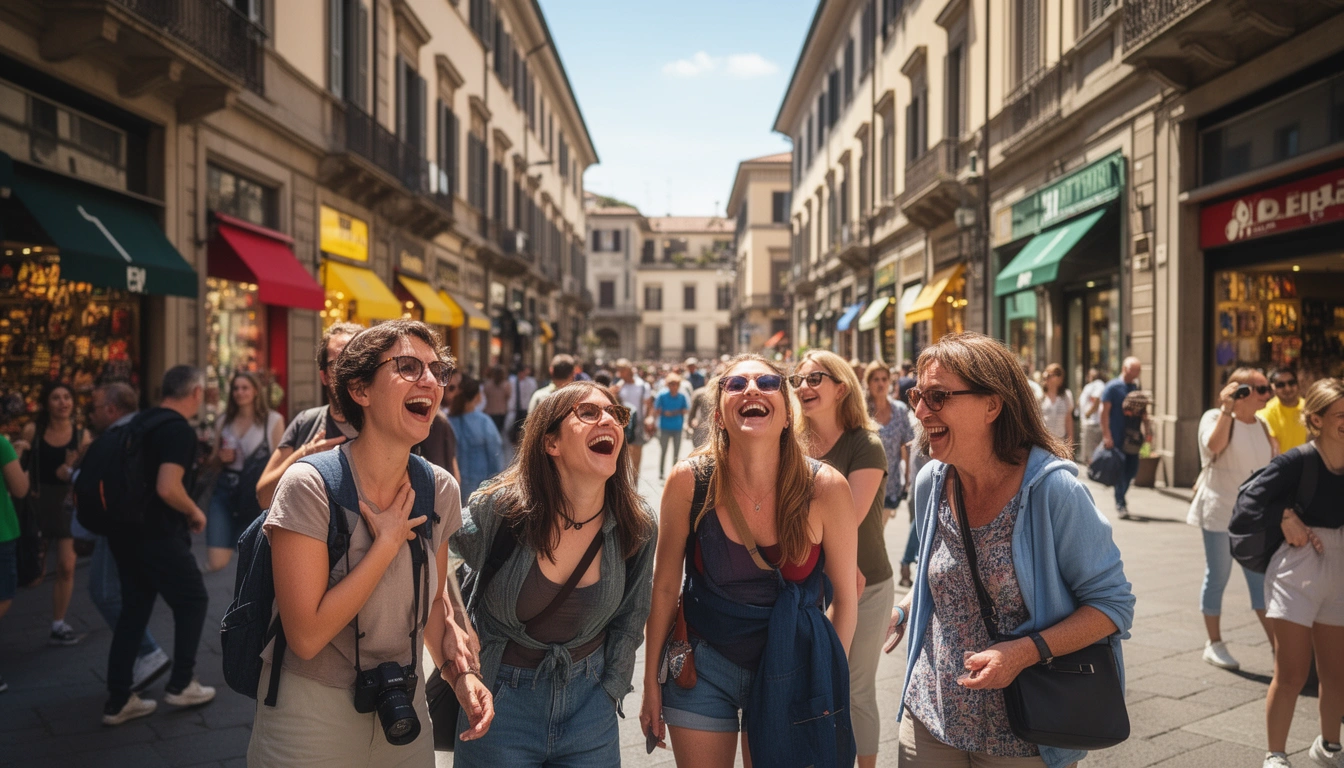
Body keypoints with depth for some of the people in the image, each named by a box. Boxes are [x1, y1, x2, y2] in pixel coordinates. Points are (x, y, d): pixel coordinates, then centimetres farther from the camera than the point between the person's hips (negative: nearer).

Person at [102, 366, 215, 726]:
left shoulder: (141, 422, 11)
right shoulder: (181, 430, -17)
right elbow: (168, 488, -27)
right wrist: (195, 512, -10)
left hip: (125, 531, 8)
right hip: (158, 536, -8)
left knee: (133, 609, 14)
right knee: (192, 601, 10)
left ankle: (118, 700, 18)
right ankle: (180, 685, 18)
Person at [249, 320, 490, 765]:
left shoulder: (440, 490, -5)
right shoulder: (311, 486, -20)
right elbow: (307, 636, -23)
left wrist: (458, 671, -7)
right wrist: (388, 543, -22)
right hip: (311, 724, -4)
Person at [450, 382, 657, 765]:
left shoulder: (638, 526, -10)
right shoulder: (500, 507, -19)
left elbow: (629, 620, 4)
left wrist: (609, 691, 4)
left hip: (589, 699, 2)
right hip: (500, 700, -2)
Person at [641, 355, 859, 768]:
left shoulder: (825, 487, -17)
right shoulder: (689, 481, -16)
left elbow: (845, 597, -5)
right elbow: (664, 587, -5)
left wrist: (827, 682, 1)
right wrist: (651, 683, 2)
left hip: (788, 669, 0)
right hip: (702, 664, 0)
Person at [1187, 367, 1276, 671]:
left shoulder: (1262, 426, 10)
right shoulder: (1215, 417, -9)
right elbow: (1214, 445, -31)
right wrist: (1226, 408, -28)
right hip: (1220, 512, -6)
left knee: (1262, 577, 9)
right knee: (1217, 577, 2)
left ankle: (1277, 643, 17)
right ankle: (1214, 644, 13)